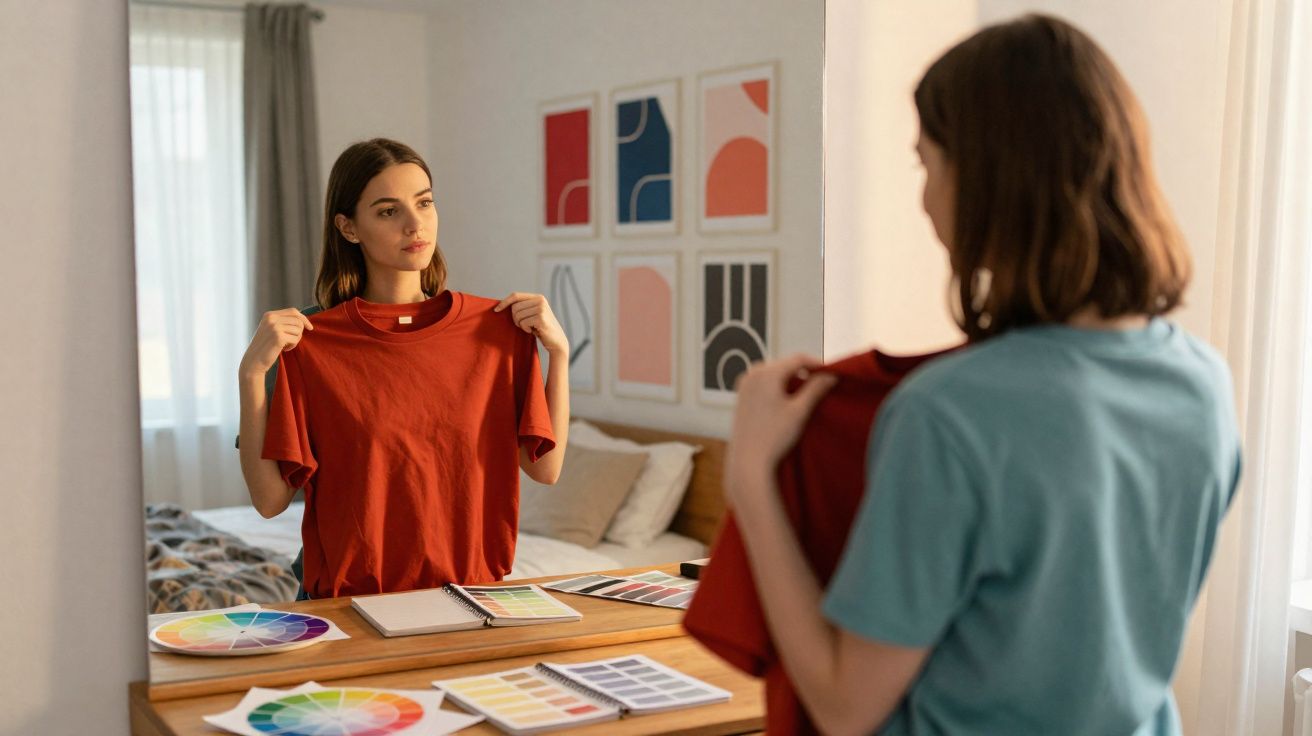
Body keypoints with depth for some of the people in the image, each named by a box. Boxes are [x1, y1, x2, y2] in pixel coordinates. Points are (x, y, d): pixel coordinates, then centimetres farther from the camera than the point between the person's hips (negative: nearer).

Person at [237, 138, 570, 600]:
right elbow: (270, 500, -3)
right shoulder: (308, 342, -3)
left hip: (474, 594, 2)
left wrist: (559, 351, -1)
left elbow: (545, 468, 6)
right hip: (352, 605, -1)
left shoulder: (496, 326, 4)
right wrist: (251, 372, -11)